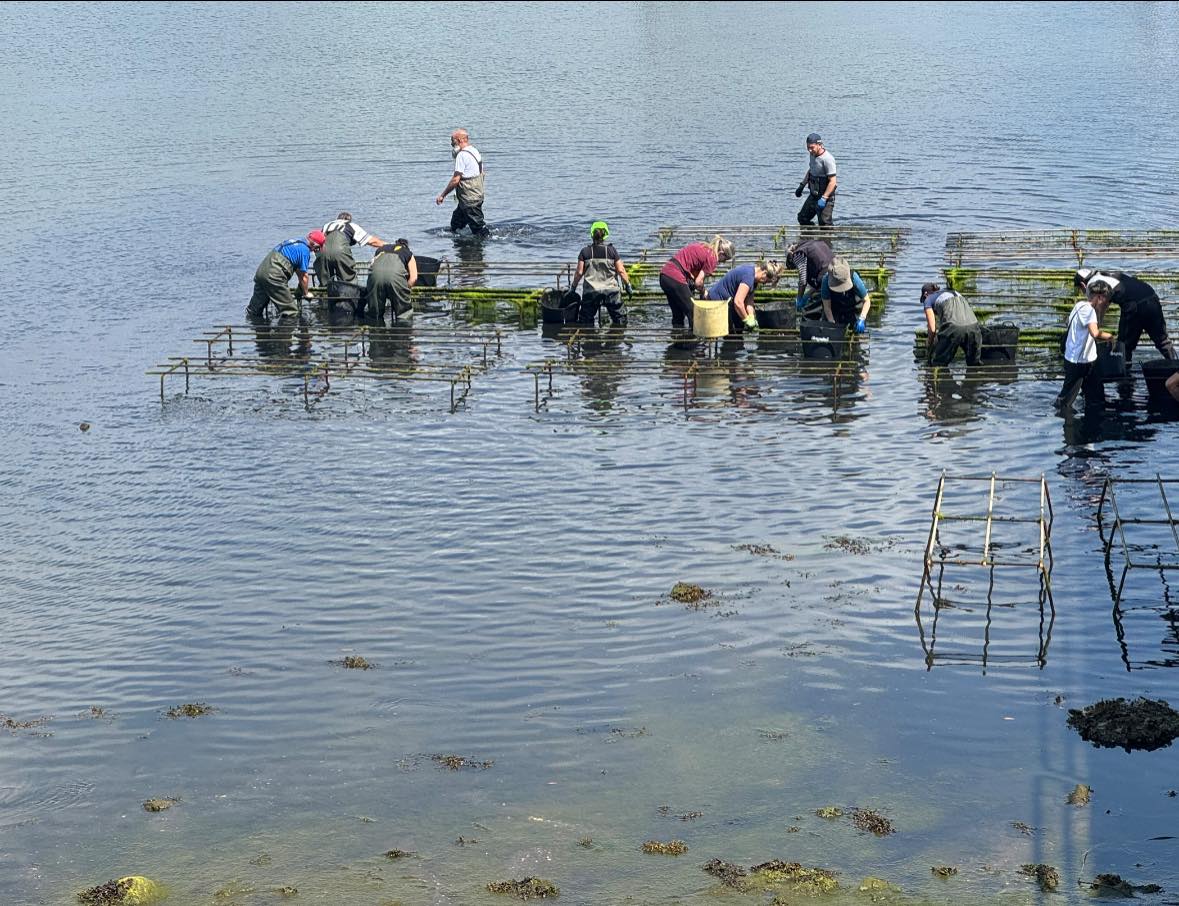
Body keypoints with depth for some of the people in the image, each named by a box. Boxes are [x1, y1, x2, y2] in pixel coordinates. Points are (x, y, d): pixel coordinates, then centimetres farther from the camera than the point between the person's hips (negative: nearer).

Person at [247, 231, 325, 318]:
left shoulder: (295, 243, 24)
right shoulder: (305, 250, -5)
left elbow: (298, 271, 34)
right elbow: (303, 277, 0)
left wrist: (301, 289, 40)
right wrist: (305, 293, 16)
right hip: (273, 276, -10)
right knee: (290, 312, -3)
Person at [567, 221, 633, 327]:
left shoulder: (585, 252, -1)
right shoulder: (611, 250, -1)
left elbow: (579, 272, -1)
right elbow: (621, 270, -1)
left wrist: (573, 287, 12)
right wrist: (628, 285, 10)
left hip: (590, 291, 0)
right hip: (611, 290, 0)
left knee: (585, 320, 12)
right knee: (620, 318, 10)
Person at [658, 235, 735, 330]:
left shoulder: (703, 247, 18)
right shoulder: (712, 258, -7)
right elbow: (698, 282, -9)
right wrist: (703, 293, 10)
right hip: (675, 279, -9)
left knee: (678, 315, 18)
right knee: (693, 314, 2)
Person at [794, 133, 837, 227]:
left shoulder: (827, 159, -24)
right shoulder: (812, 155, 3)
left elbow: (832, 182, -26)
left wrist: (824, 198, -30)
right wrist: (802, 186, 19)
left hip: (826, 195, -9)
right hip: (813, 195, 9)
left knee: (824, 224, -10)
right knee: (802, 218, 15)